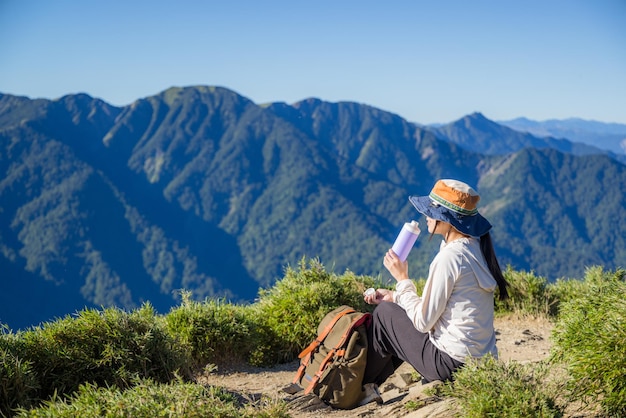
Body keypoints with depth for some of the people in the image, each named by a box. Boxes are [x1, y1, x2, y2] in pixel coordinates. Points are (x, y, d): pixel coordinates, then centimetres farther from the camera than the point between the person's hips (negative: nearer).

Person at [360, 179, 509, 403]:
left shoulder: (449, 257, -21)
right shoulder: (476, 247, 7)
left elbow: (423, 321, -16)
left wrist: (402, 279, -6)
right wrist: (395, 296, 11)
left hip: (454, 363, -9)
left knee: (385, 313, 6)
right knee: (395, 305, 22)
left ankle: (360, 386, 23)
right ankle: (372, 383, 27)